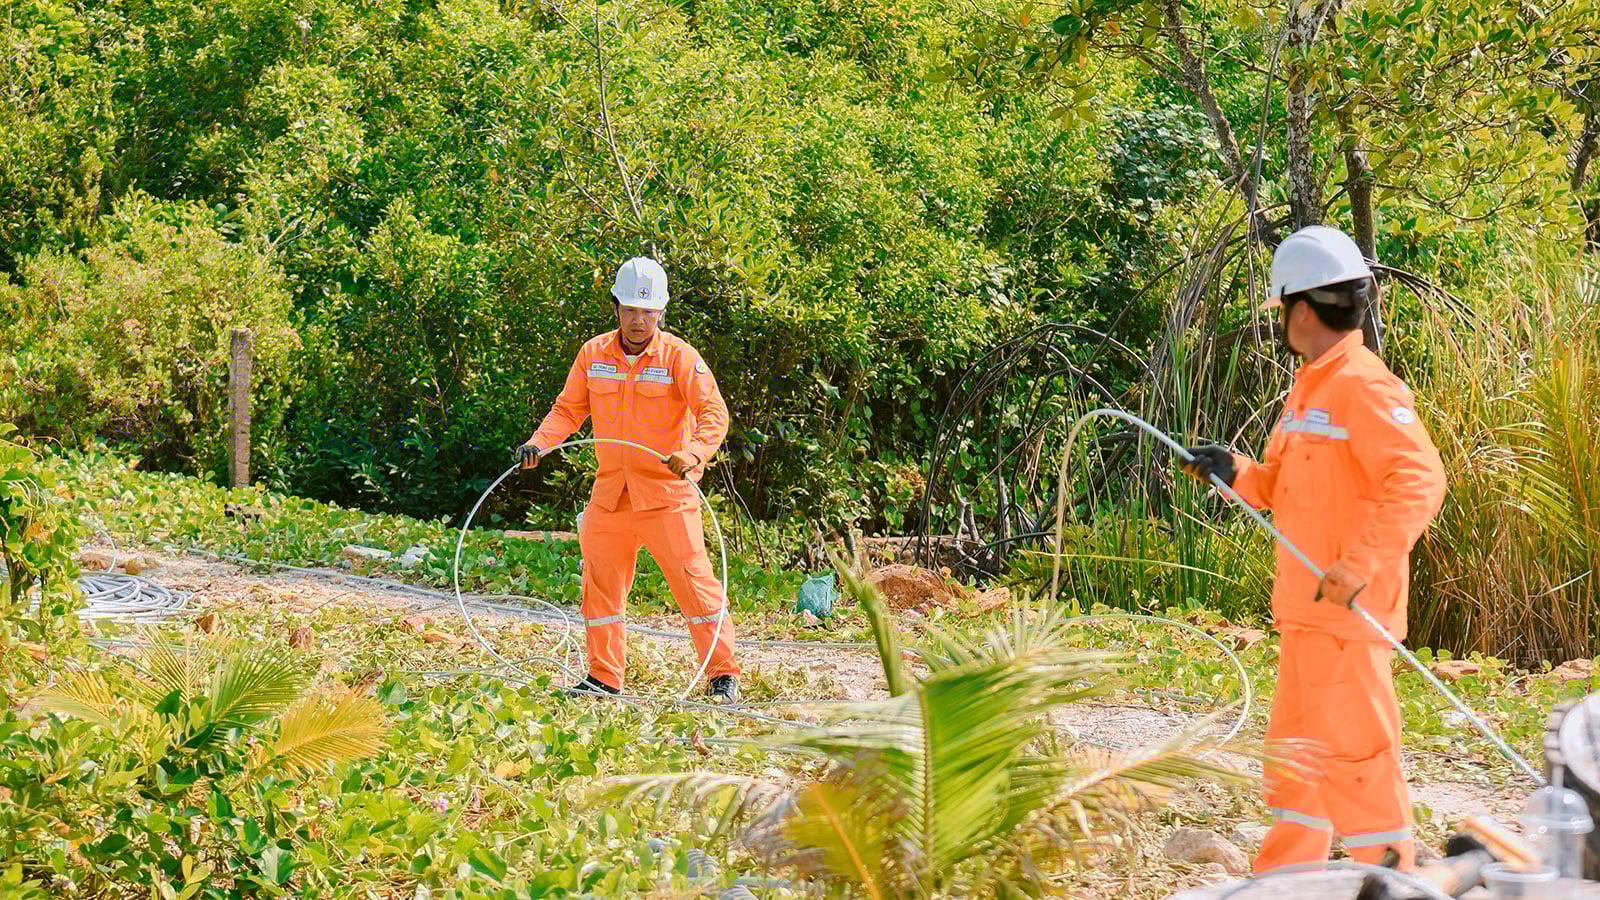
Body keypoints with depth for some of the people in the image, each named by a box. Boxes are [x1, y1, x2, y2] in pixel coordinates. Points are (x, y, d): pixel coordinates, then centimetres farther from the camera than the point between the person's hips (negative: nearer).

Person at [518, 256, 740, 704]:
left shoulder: (678, 356, -9)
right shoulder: (593, 354, 5)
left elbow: (714, 413, -17)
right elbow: (568, 409, 12)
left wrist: (694, 453, -35)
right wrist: (540, 442, -6)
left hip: (667, 492, -5)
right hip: (610, 493, 5)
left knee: (693, 580, -8)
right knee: (601, 583, 9)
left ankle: (723, 674, -2)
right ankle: (604, 678, 21)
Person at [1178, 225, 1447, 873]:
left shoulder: (1363, 386, -15)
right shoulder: (1308, 387, 16)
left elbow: (1418, 481, -25)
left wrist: (1363, 565, -29)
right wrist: (1235, 474, 4)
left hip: (1346, 609, -10)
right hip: (1306, 607, 10)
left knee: (1353, 750, -6)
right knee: (1295, 747, 18)